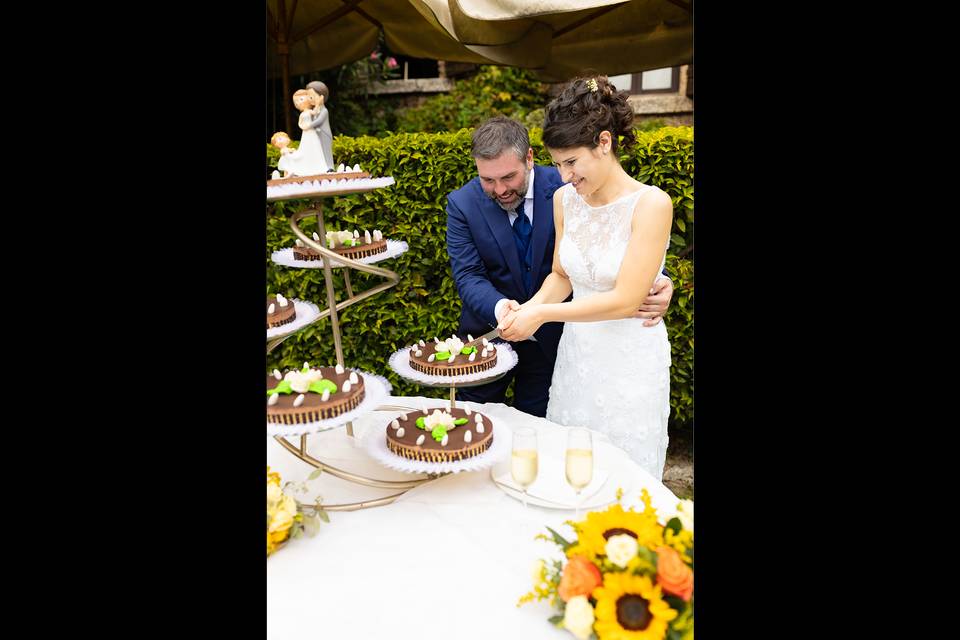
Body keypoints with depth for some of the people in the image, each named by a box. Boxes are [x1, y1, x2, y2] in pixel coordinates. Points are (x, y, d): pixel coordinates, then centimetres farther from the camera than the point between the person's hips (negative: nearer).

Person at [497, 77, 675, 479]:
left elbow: (625, 300, -20)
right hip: (575, 352, 5)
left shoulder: (651, 204, -18)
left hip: (630, 360, -5)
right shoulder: (564, 199, 0)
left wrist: (543, 314, -20)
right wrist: (530, 307, -10)